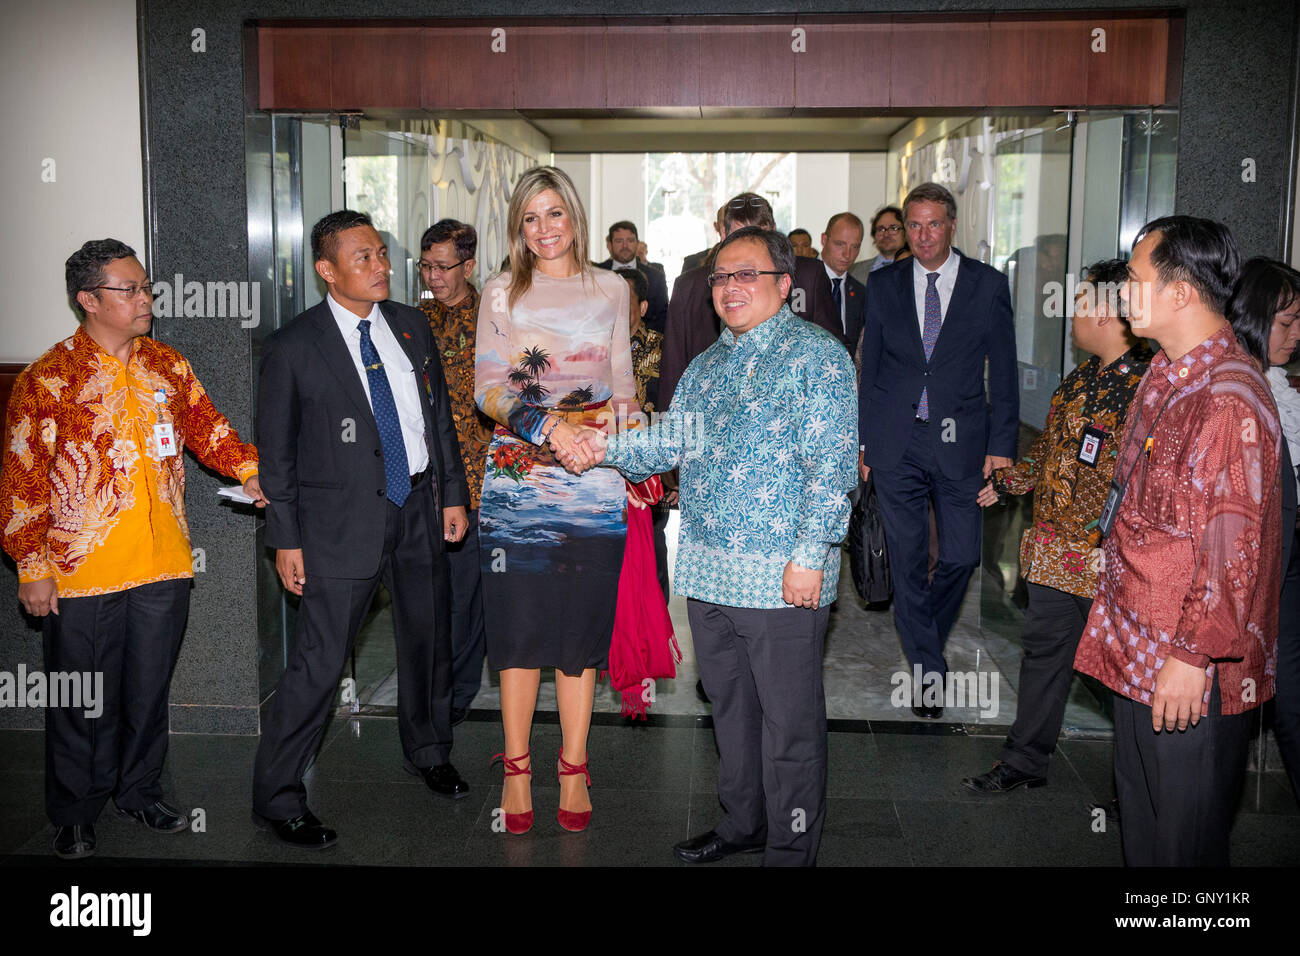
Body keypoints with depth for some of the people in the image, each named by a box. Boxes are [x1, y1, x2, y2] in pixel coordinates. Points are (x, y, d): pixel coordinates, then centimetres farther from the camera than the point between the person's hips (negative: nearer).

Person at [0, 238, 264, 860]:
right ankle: (75, 814, 27)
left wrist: (251, 471, -8)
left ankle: (139, 791, 35)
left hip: (163, 569, 4)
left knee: (149, 690, 16)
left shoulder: (167, 366, 8)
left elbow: (207, 429, 10)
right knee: (83, 702, 8)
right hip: (80, 576, -4)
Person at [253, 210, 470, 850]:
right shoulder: (293, 349, -9)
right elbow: (275, 454, -5)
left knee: (429, 640, 19)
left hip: (419, 509, 6)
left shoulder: (411, 325, 6)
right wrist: (286, 539, -7)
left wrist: (453, 493, 9)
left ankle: (428, 753, 42)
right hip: (345, 520, -5)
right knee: (318, 664, -6)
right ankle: (277, 798, 11)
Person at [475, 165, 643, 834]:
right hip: (518, 478, -1)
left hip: (594, 484, 1)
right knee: (519, 624, 1)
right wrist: (545, 424, -17)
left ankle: (573, 771, 15)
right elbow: (486, 388, 0)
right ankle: (517, 769, 14)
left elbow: (623, 388, 15)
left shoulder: (611, 289, 12)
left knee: (582, 629, 4)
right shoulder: (501, 293, 7)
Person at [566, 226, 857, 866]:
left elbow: (831, 465, -12)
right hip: (706, 573, 7)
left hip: (782, 577, -7)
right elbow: (669, 445, 14)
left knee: (789, 720, 2)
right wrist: (609, 447, -4)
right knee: (729, 706, 18)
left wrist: (809, 555, -18)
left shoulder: (816, 355, -6)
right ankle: (743, 822, 35)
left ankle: (789, 851, 16)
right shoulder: (704, 367, 17)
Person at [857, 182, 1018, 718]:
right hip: (896, 444, 1)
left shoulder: (987, 285, 2)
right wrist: (862, 438, 6)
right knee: (907, 559, 4)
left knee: (961, 556, 2)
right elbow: (870, 368, 10)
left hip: (959, 442, -1)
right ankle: (926, 669, 16)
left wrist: (1001, 444, -2)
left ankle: (924, 636, 30)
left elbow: (1003, 371, 3)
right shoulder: (885, 285, 6)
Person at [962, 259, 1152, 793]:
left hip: (1110, 555, -8)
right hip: (1054, 548, 8)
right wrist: (1004, 482, 26)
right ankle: (1025, 761, 31)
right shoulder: (1079, 379, 11)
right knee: (1044, 648, 16)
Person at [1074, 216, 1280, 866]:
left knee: (1183, 838, 6)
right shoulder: (1166, 376, 10)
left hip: (1190, 668, -10)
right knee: (1138, 820, 22)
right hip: (1138, 650, 10)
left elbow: (1233, 545, -24)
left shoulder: (1229, 399, -22)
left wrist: (1192, 655, -22)